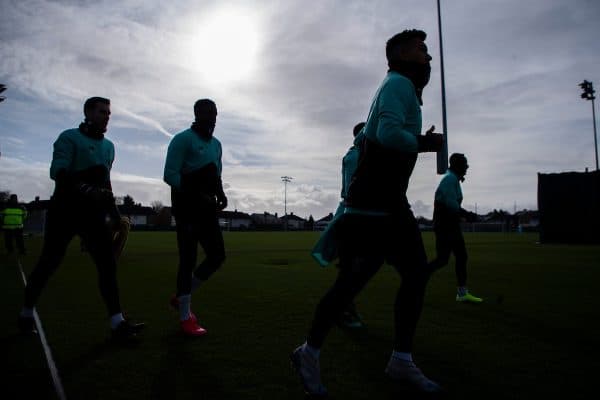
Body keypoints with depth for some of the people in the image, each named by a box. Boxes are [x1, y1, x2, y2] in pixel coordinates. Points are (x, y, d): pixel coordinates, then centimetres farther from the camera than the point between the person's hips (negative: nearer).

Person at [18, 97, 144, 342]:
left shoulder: (108, 146, 17)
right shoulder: (69, 137, -3)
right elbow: (58, 171, -18)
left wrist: (114, 212, 14)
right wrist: (84, 189, -35)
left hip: (93, 212, 5)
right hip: (65, 210, -5)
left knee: (107, 264, -6)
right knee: (49, 263, 7)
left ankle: (117, 323, -8)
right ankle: (26, 313, 29)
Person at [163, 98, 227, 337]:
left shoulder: (216, 144, 18)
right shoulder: (183, 139, -7)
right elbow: (170, 175, -15)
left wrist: (220, 194, 4)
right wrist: (198, 196, -19)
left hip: (207, 209, 8)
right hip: (187, 208, -8)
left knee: (217, 255, 6)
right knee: (188, 259, -6)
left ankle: (181, 298, 23)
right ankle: (186, 318, 4)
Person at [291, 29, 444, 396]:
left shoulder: (403, 89, 24)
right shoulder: (399, 83, -7)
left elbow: (373, 137, 29)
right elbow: (388, 134, -25)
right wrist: (425, 144, -9)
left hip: (391, 202, 10)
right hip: (370, 204, -10)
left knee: (417, 273, 5)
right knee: (353, 281, -6)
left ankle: (402, 361, 13)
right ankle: (309, 353, 12)